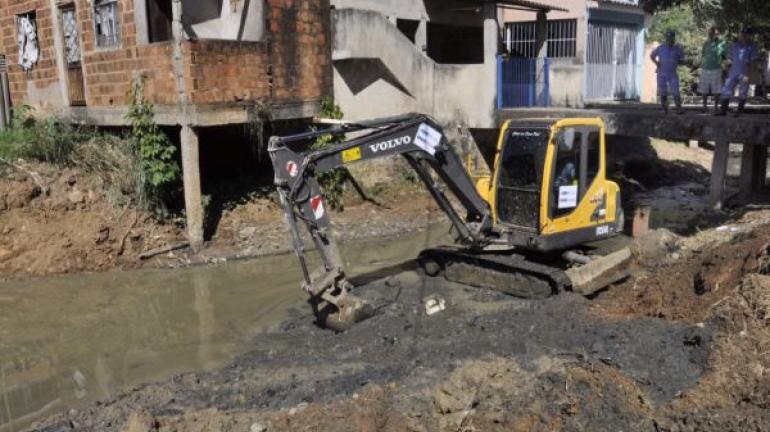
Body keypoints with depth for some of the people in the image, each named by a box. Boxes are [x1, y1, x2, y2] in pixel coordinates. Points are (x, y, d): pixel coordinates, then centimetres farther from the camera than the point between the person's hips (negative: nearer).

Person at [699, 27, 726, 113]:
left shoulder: (721, 43, -3)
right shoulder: (706, 44, 6)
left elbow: (725, 56, 3)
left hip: (716, 69, -3)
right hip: (705, 69, 3)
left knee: (716, 90, 1)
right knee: (704, 89, 5)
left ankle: (716, 107, 11)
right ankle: (705, 106, 15)